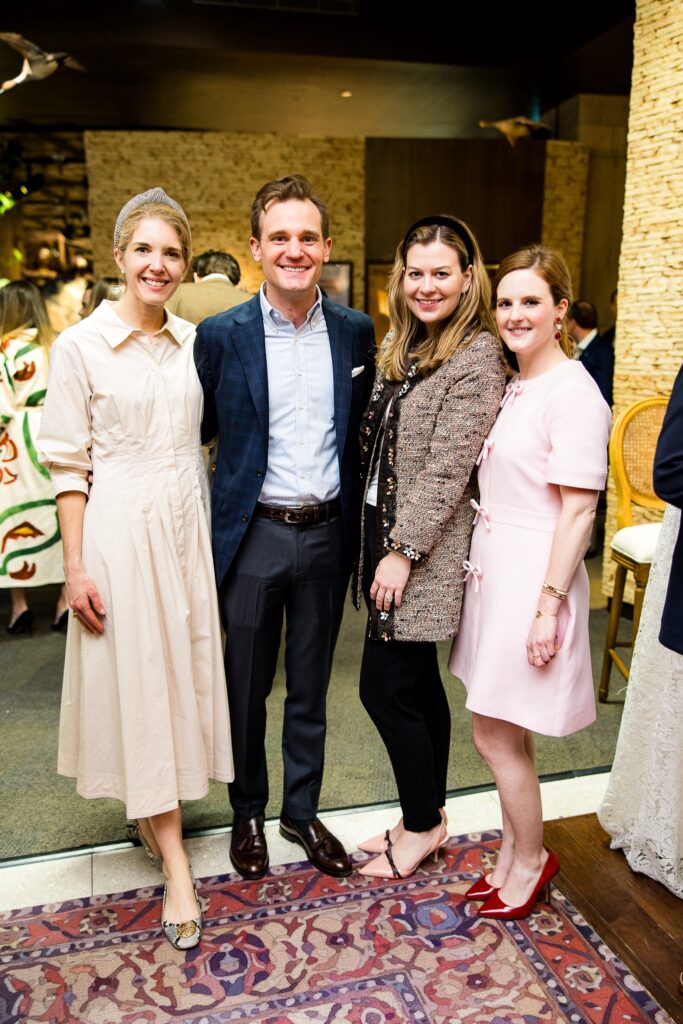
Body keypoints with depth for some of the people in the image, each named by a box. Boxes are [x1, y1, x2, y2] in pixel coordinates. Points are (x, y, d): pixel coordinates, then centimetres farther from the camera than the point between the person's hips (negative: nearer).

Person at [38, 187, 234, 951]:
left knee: (184, 668, 13)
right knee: (138, 677, 2)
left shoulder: (193, 342, 6)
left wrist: (212, 530, 12)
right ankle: (175, 865, 13)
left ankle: (154, 806, 37)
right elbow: (68, 464, -7)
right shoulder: (80, 346, -7)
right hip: (119, 528, -5)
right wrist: (75, 565, -10)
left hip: (185, 524, 5)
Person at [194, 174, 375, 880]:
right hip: (253, 534, -2)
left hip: (327, 532, 2)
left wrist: (354, 520, 5)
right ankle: (248, 813, 36)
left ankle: (302, 811, 36)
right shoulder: (222, 335, -6)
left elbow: (359, 430, 10)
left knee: (310, 685, 16)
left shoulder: (356, 331, 2)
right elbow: (199, 429, 4)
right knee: (246, 685, 13)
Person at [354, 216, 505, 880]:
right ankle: (426, 816, 32)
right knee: (418, 682, 16)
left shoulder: (476, 356, -14)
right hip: (387, 534, 8)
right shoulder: (401, 343, 12)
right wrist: (378, 544, 11)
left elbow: (447, 468, -18)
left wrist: (403, 551, -17)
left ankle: (422, 824, 21)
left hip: (424, 549, -8)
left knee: (385, 687, -1)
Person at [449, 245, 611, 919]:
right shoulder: (514, 387, 11)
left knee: (495, 734, 3)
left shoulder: (572, 392, -15)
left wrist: (549, 605, -19)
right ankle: (513, 855, 36)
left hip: (533, 577, -8)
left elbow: (578, 511, -18)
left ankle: (532, 859, 28)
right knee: (507, 733, 18)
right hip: (493, 569, 8)